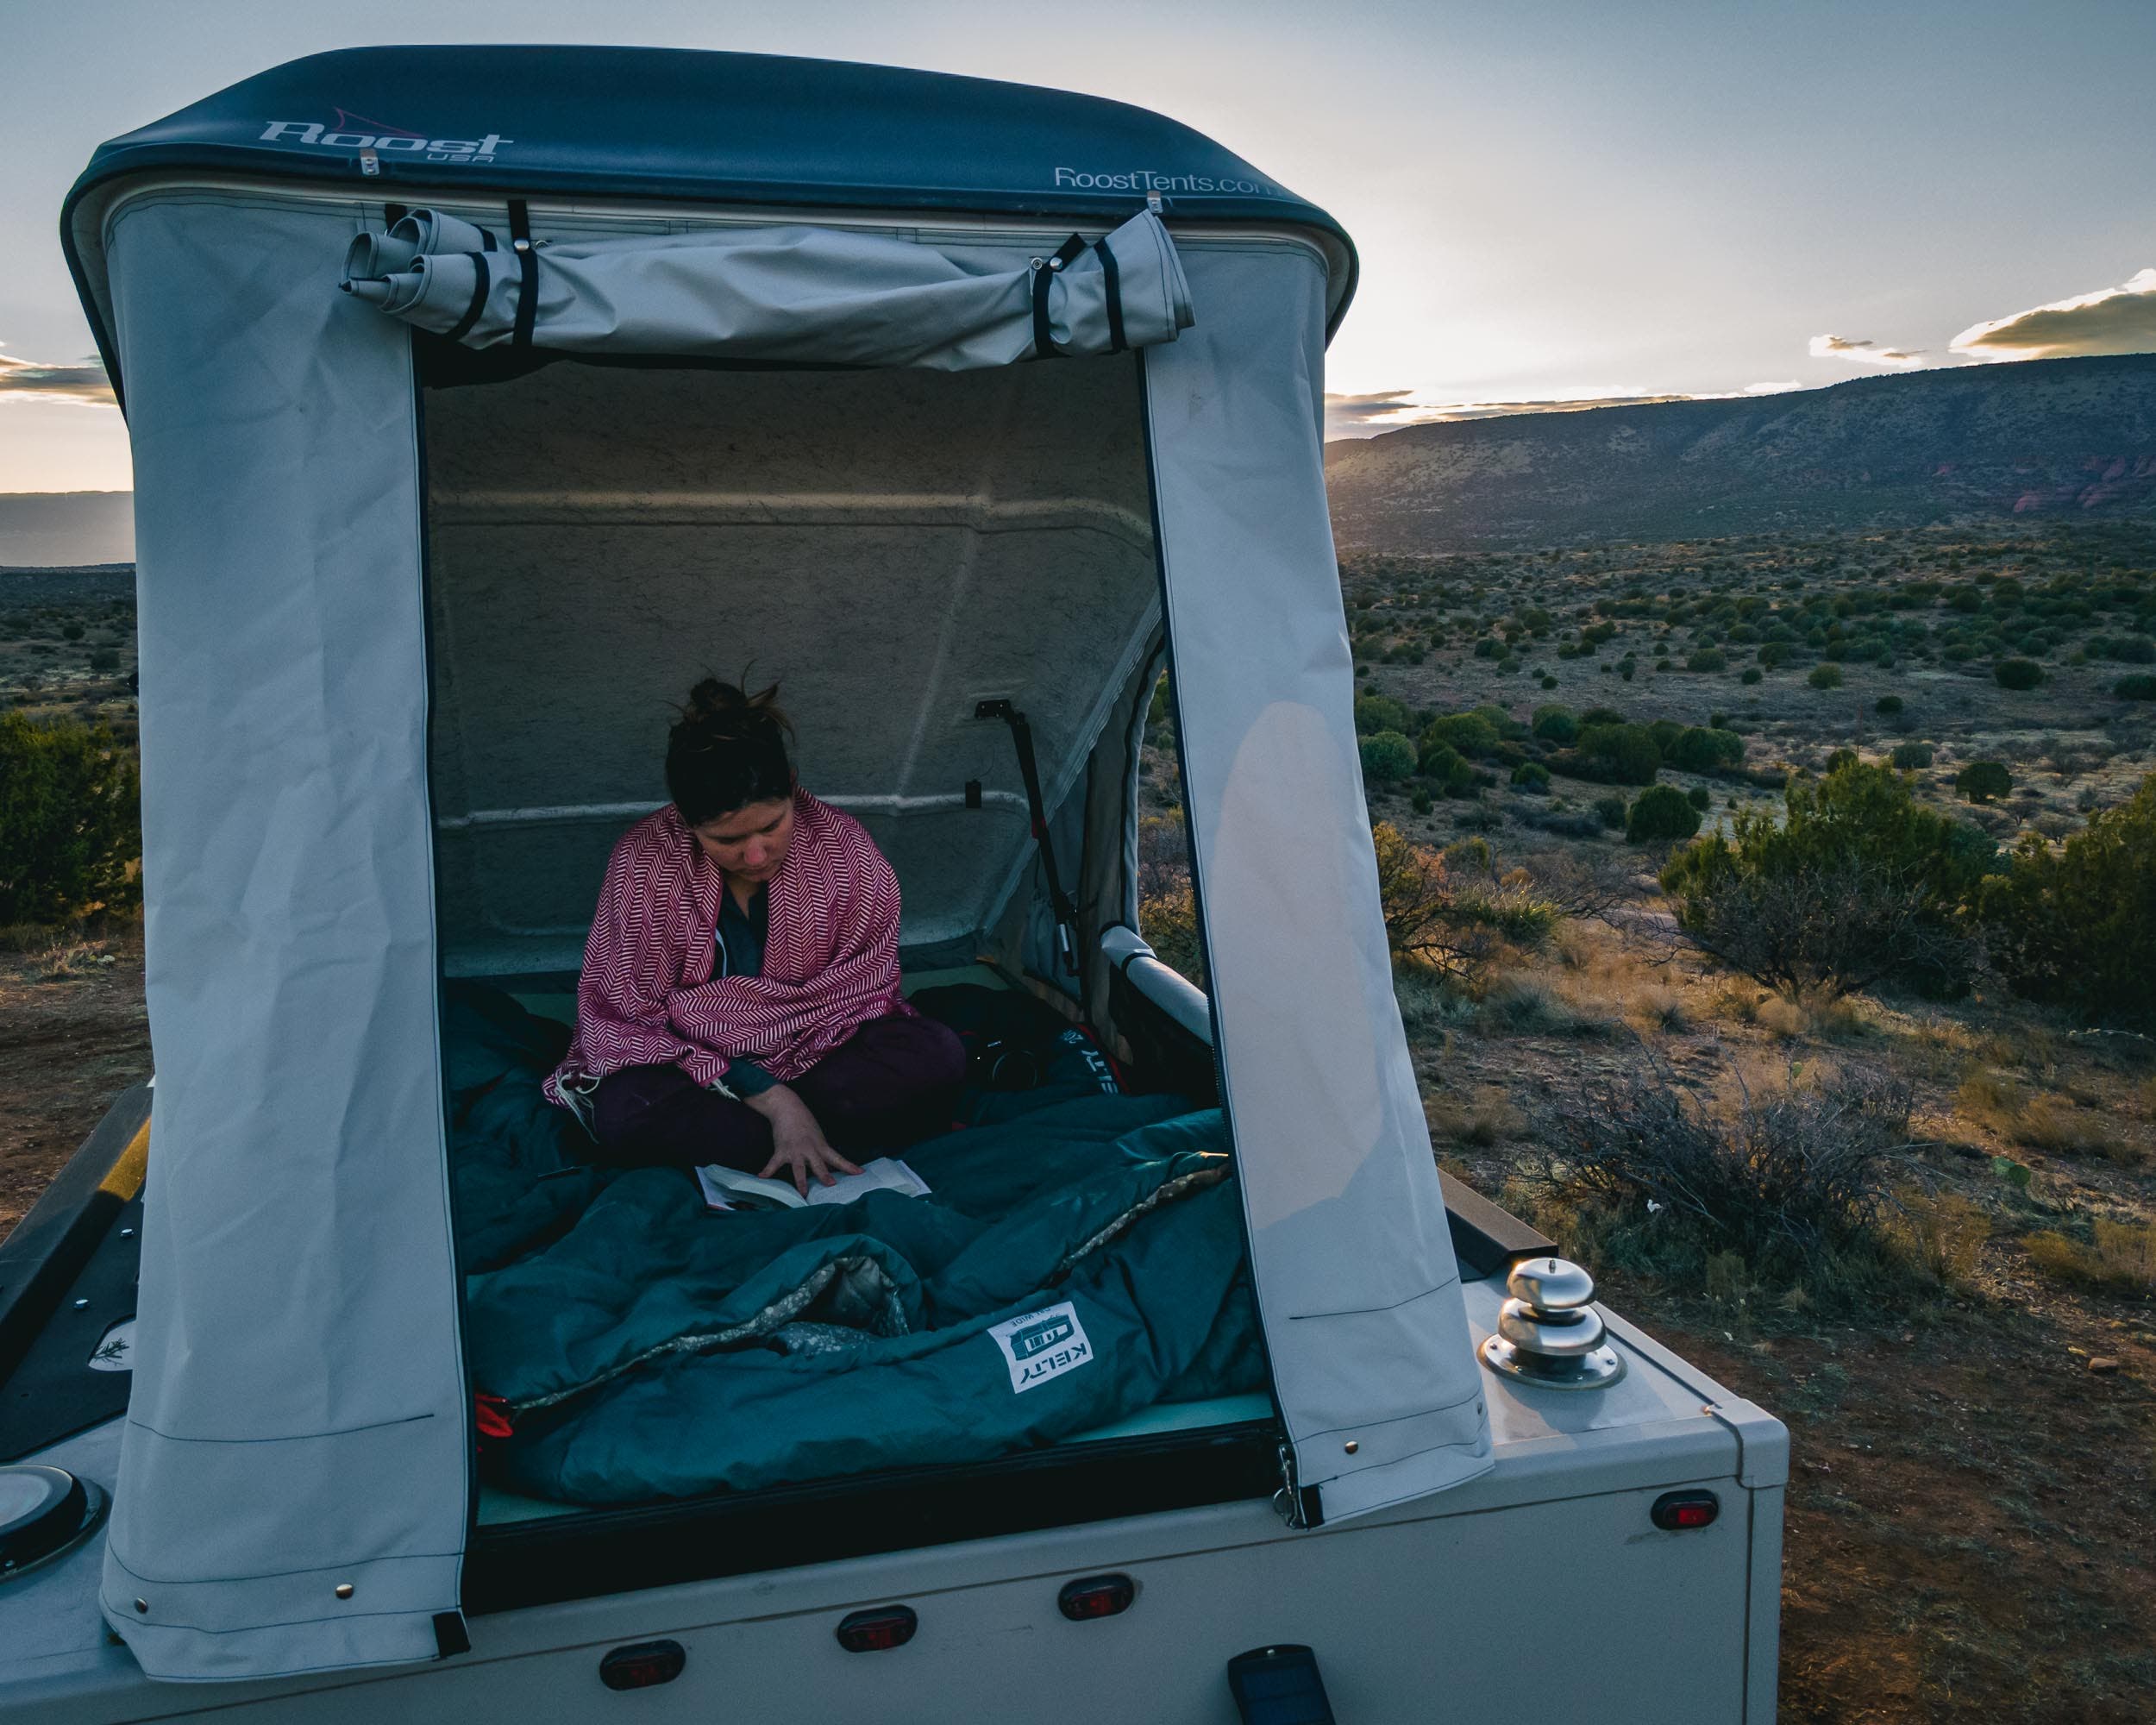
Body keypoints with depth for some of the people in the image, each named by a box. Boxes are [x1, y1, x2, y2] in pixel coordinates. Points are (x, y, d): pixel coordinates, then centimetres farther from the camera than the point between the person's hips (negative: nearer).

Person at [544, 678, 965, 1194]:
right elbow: (629, 1014, -18)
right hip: (689, 1057, -1)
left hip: (817, 1052, 2)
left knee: (937, 1058, -26)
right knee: (624, 1111, -34)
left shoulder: (843, 846, -15)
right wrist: (768, 1094, -27)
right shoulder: (643, 862, -18)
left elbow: (858, 993, -10)